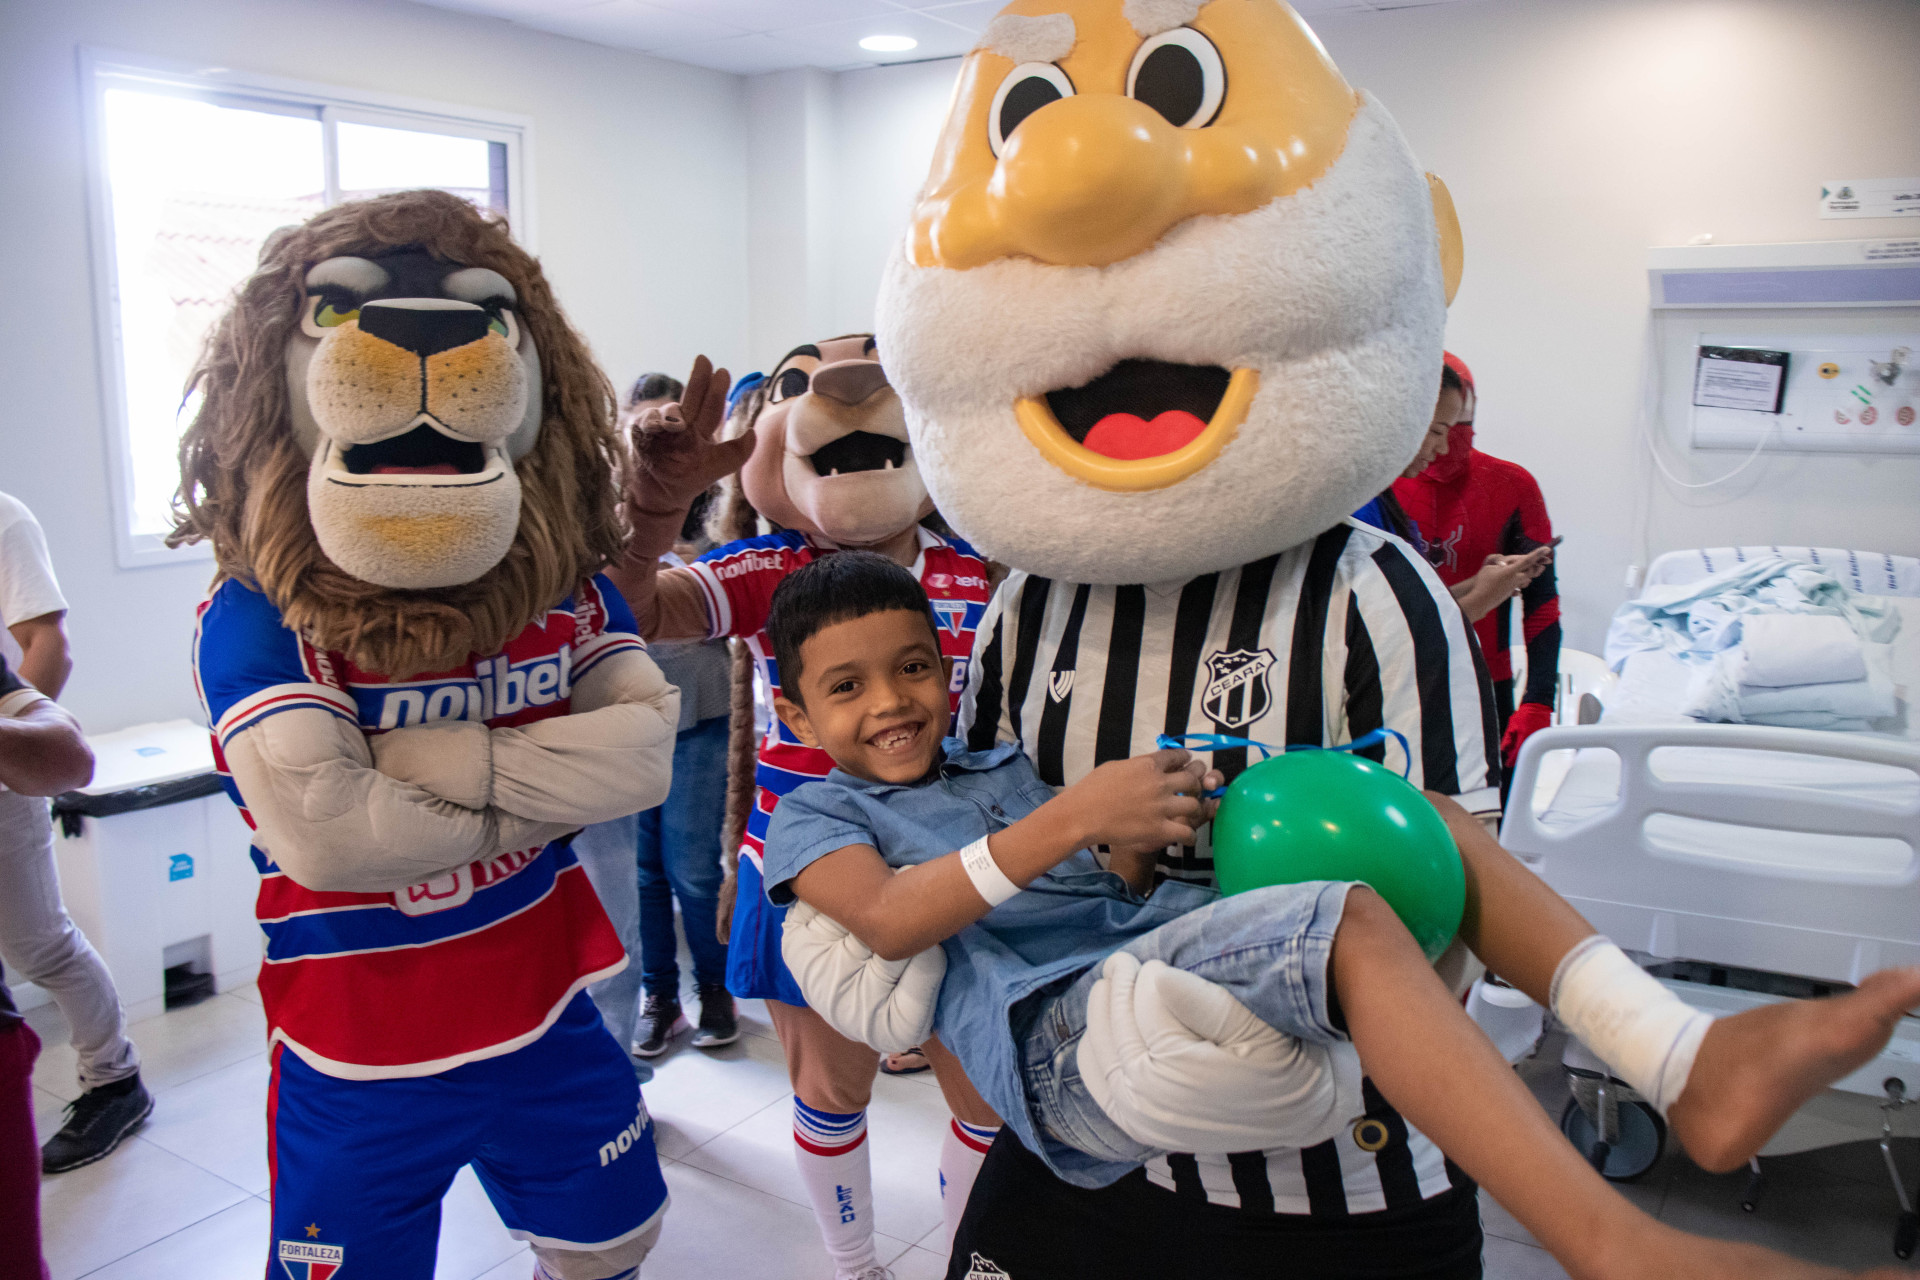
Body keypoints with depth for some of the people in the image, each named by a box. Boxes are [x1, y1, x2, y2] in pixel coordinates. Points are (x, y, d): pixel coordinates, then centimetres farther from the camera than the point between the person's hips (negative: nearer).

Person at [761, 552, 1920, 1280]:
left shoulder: (997, 764, 29)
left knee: (1424, 821, 0)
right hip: (1062, 1036, -7)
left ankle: (1687, 1058, -13)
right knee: (1349, 922, -32)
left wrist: (1138, 850, -2)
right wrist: (1068, 820, -19)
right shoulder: (813, 816, 10)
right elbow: (889, 918, -13)